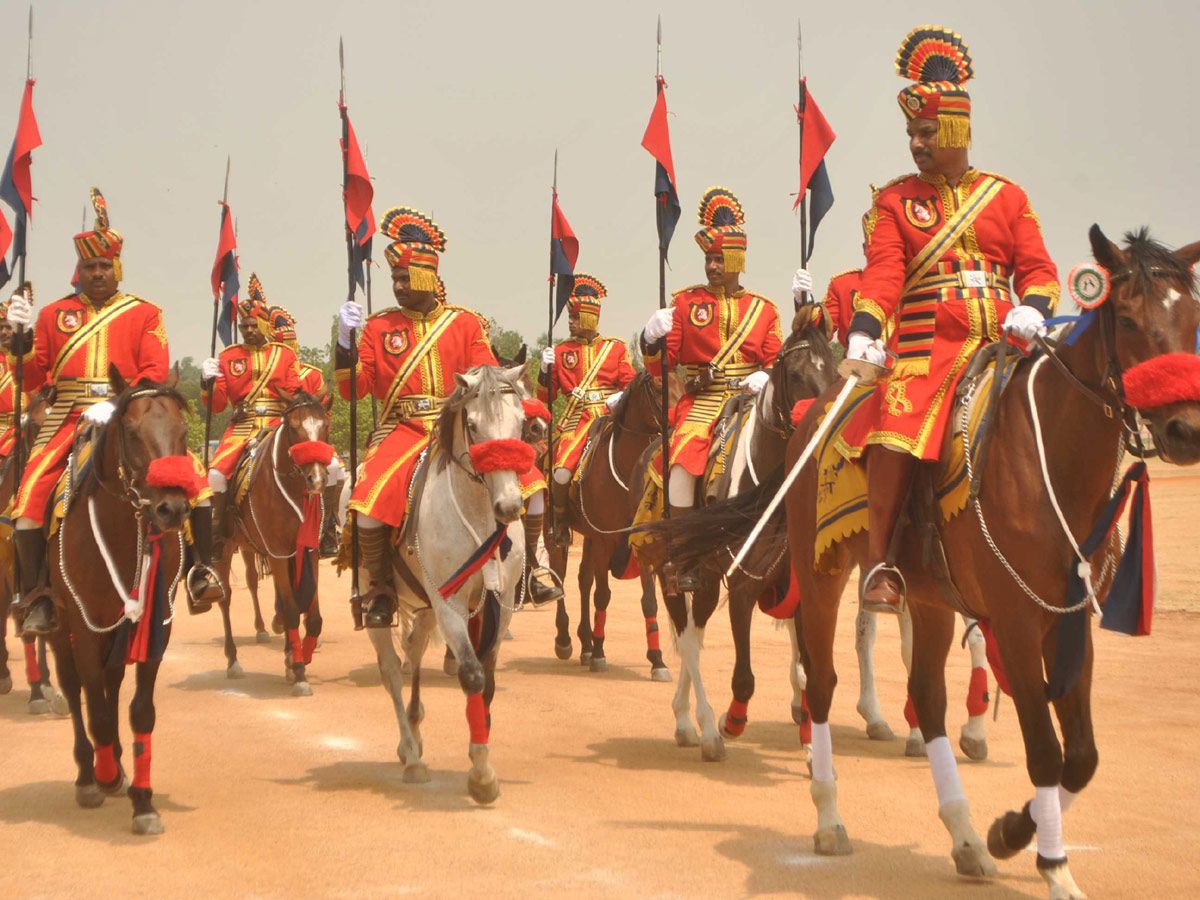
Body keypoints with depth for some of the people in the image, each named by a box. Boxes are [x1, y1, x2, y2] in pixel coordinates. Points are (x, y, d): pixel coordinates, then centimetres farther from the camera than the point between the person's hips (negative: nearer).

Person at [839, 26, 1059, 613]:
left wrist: (1032, 310, -10)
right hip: (926, 346, -3)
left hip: (1002, 343, 3)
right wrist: (864, 331, -19)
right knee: (896, 433, -24)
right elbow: (882, 272, -2)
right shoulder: (895, 201, 11)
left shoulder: (1007, 196, 16)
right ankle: (879, 563, -15)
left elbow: (1038, 268, 11)